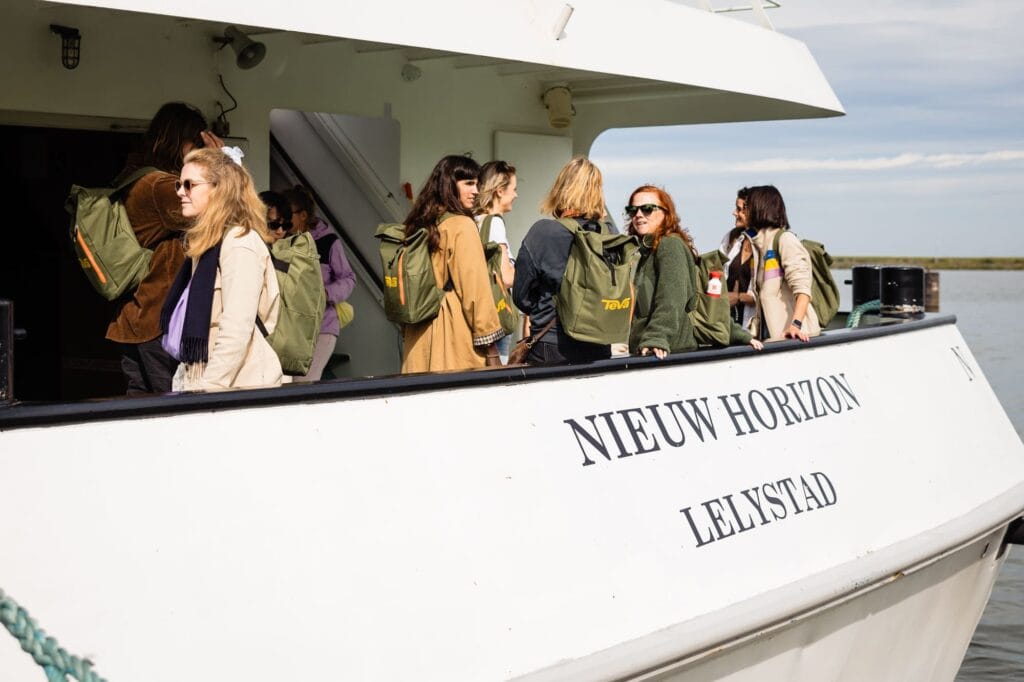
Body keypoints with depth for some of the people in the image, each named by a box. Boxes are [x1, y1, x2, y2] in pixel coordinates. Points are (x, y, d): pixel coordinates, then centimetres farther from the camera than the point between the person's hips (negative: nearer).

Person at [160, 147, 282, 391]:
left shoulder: (240, 243, -11)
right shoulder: (205, 245, 18)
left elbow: (237, 331, -19)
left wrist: (207, 389, -20)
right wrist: (186, 380, 13)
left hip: (238, 388, -8)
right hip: (198, 384, 8)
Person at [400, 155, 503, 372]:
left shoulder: (419, 225, 10)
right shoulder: (461, 226, -10)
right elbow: (475, 289, -13)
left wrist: (407, 332, 20)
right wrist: (490, 348, -12)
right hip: (455, 335, -7)